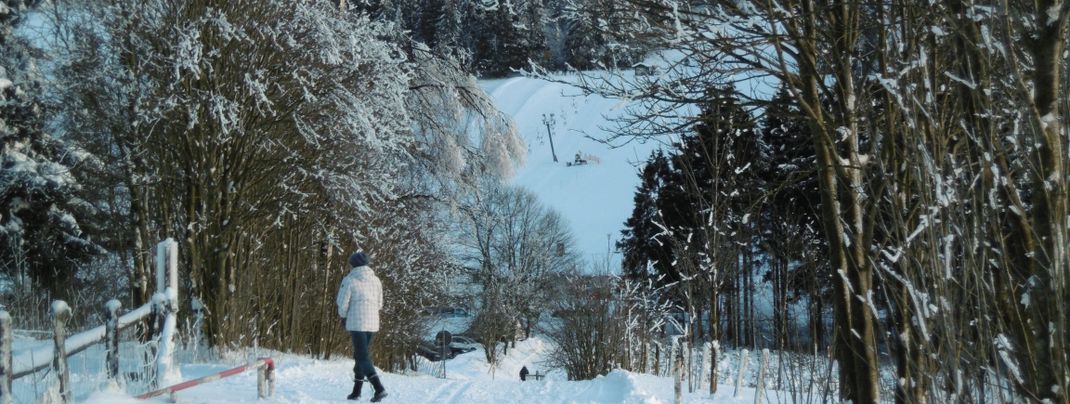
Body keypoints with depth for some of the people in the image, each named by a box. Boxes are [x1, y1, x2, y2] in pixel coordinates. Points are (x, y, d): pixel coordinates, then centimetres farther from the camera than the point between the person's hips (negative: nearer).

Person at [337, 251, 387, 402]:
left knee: (363, 357, -5)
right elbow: (379, 304, 13)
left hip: (357, 323, -6)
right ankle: (356, 391, 21)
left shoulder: (349, 280, -6)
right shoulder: (376, 280, 10)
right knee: (360, 355, 18)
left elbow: (342, 304, -6)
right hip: (373, 323, 6)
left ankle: (379, 388, -20)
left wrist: (343, 317, 12)